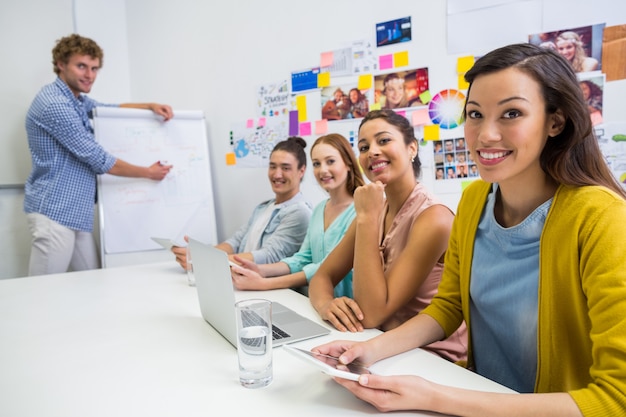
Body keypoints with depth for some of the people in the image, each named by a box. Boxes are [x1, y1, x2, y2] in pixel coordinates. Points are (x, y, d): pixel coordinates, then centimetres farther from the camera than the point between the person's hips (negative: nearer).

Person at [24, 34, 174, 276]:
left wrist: (150, 106, 14)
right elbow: (97, 159, -17)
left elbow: (108, 109, 33)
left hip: (75, 213, 10)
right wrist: (148, 172, -4)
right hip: (54, 212, -9)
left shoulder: (76, 99, 15)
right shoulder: (55, 104, -16)